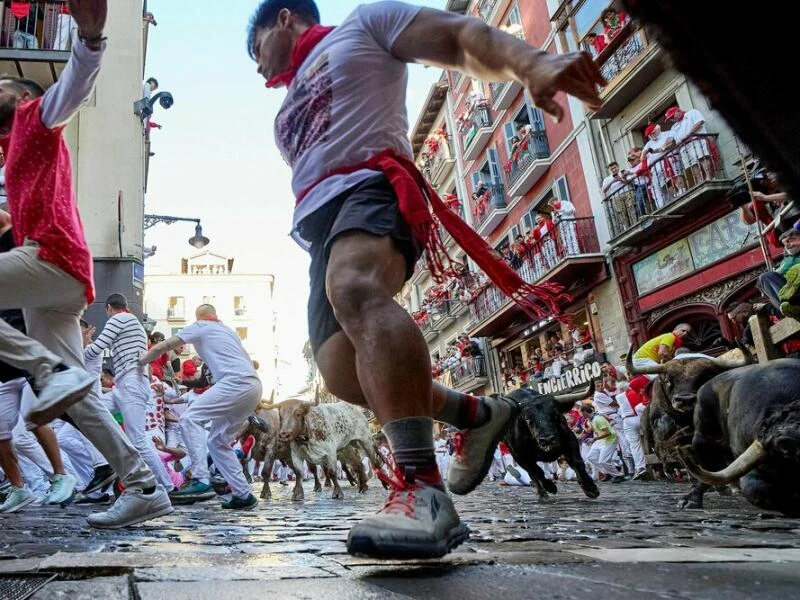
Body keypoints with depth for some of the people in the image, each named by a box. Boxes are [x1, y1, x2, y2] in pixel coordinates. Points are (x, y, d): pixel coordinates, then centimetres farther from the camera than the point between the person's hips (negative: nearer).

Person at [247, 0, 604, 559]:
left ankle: (422, 487, -48)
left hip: (371, 185, -8)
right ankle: (478, 414, 8)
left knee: (354, 289, -39)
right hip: (320, 221, 8)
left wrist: (532, 63, -20)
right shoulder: (288, 113, 37)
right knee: (342, 372, -9)